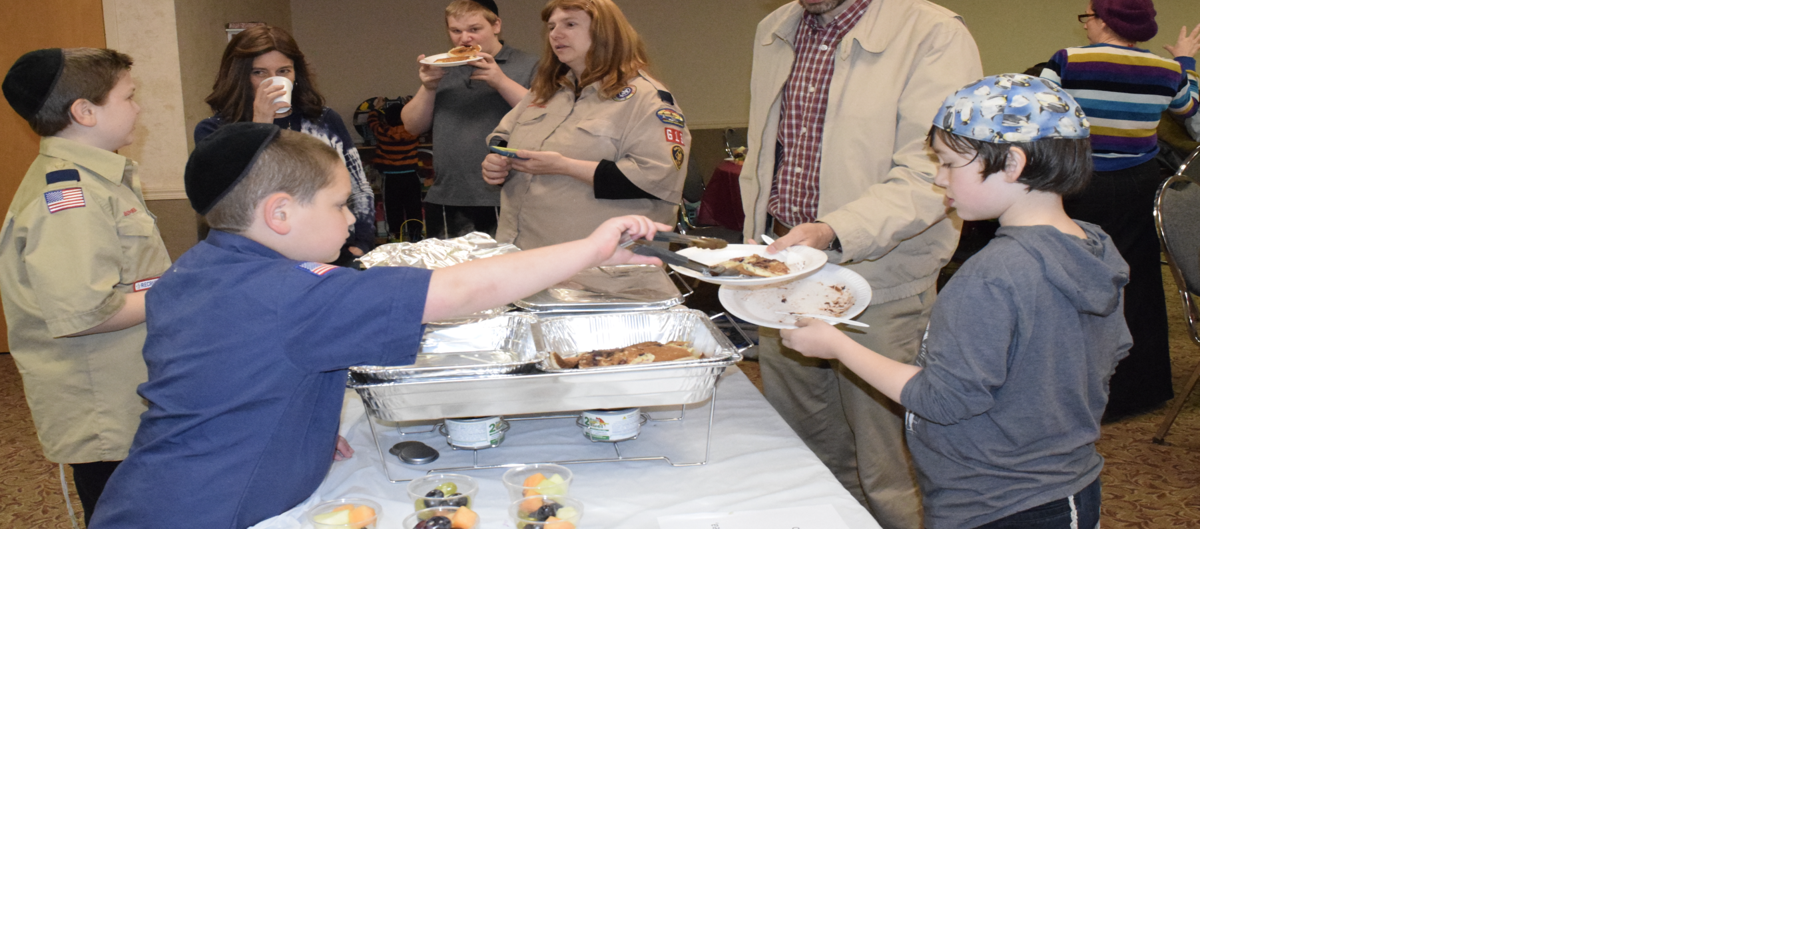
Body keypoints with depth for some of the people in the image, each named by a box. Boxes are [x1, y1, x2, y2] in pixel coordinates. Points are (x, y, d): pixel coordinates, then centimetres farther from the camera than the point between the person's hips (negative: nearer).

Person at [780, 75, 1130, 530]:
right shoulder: (1098, 251, 0)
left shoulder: (993, 277, -26)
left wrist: (838, 345, -14)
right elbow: (1112, 354, 12)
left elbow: (944, 398, -24)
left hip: (992, 512, -9)